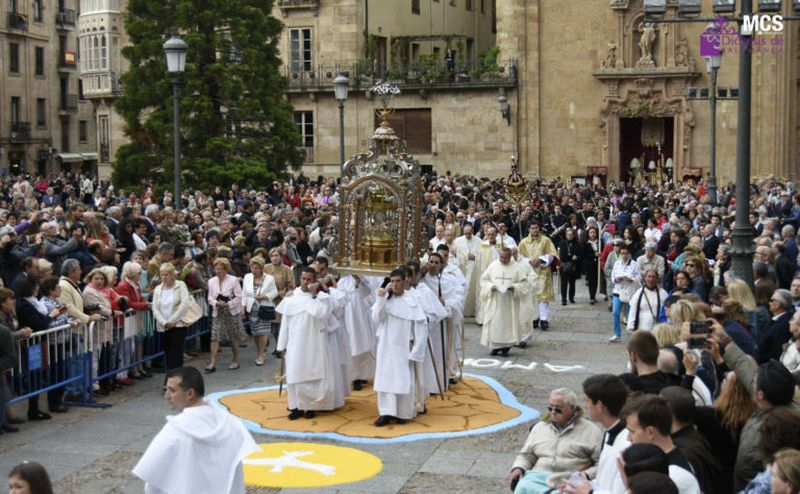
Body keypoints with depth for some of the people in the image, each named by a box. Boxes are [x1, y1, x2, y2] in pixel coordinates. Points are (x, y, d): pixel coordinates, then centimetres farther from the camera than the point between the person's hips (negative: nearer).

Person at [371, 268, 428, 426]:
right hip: (386, 346, 3)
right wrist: (381, 300, -21)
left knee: (404, 380, 2)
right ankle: (387, 412, 7)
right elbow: (377, 319, -9)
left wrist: (415, 351, -11)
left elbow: (421, 327, -9)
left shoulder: (412, 301, -9)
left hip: (404, 347, -3)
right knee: (385, 378, 3)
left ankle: (404, 413, 13)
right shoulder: (385, 299, 2)